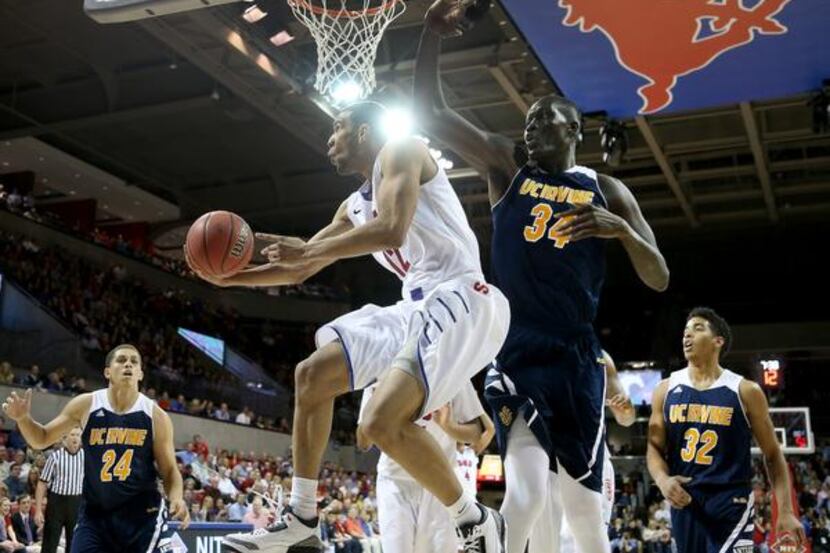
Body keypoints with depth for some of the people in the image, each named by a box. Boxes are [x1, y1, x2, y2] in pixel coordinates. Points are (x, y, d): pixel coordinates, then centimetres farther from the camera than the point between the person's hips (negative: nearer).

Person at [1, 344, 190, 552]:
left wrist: (176, 498, -20)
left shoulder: (156, 416, -5)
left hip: (143, 514, -1)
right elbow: (42, 440, 10)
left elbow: (169, 470, 0)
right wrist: (23, 418, -10)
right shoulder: (85, 405, -2)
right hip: (95, 514, 2)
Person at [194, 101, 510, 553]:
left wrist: (308, 249, -12)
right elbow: (299, 271, 29)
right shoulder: (354, 206, 23)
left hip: (457, 297, -10)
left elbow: (392, 229, -22)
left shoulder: (400, 151, -3)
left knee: (383, 422, -25)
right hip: (417, 305, 10)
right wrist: (230, 278, 19)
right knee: (312, 376, 10)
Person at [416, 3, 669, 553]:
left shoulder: (606, 191, 9)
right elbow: (430, 111, 3)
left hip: (576, 354, 2)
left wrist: (623, 231, -14)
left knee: (583, 497, 10)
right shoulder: (507, 165, 9)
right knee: (527, 490, -23)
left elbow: (659, 280, 5)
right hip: (517, 347, -1)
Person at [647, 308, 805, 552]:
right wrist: (662, 479, -12)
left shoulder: (745, 391, -2)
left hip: (732, 501, -3)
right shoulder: (666, 390, 5)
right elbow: (655, 447, 10)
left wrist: (785, 511, -4)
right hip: (684, 502, 4)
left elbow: (772, 454, 3)